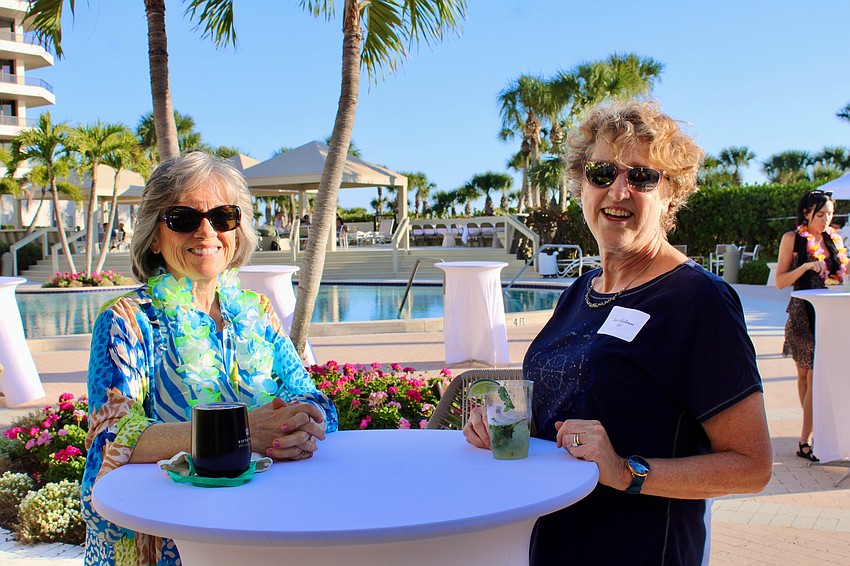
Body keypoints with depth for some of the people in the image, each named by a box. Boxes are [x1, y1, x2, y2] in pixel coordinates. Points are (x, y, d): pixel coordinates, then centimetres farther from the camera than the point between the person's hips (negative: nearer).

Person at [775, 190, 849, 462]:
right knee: (805, 374, 3)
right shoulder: (793, 239, 0)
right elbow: (780, 281, -4)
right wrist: (807, 266, -17)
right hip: (803, 314, -3)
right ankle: (806, 440, 12)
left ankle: (806, 438, 5)